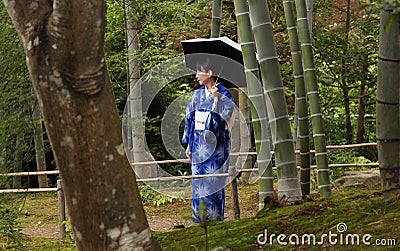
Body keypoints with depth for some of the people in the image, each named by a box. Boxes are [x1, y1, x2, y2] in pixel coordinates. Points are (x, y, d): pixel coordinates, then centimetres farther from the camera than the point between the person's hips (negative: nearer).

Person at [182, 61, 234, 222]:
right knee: (199, 178, 6)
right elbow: (190, 118, 14)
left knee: (214, 178, -3)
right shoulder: (197, 95, 10)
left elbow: (226, 114, -17)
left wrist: (215, 97, -25)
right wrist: (189, 144, 13)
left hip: (215, 143, -5)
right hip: (199, 143, 5)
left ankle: (215, 214, 2)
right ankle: (200, 214, 11)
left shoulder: (223, 94, -6)